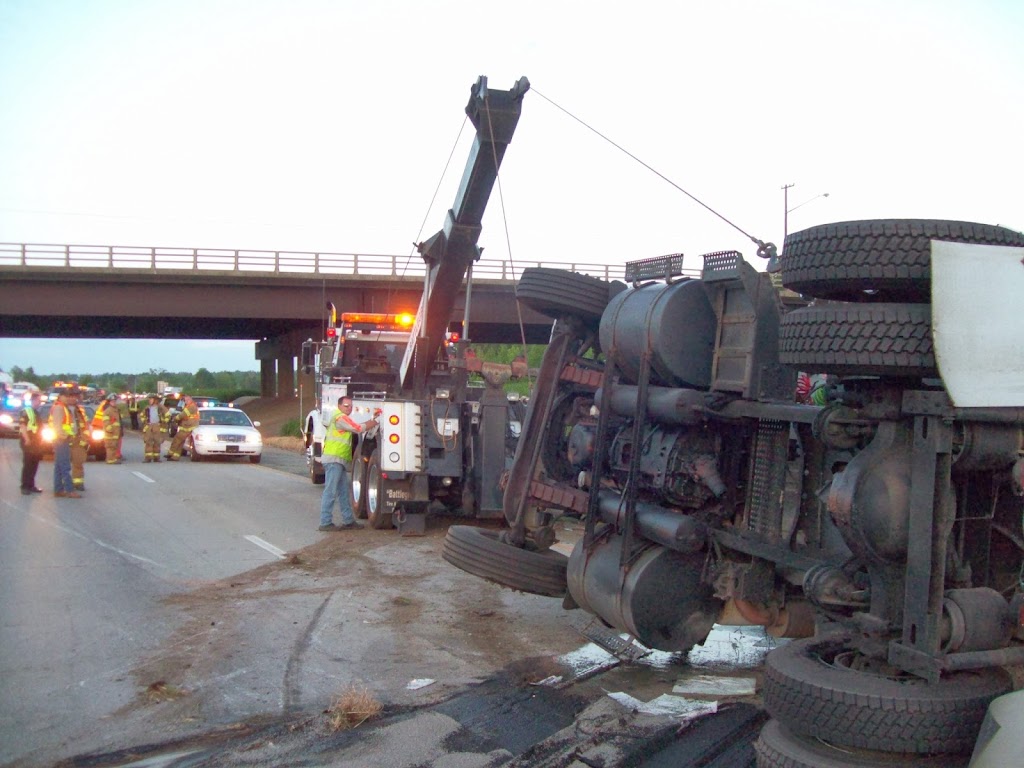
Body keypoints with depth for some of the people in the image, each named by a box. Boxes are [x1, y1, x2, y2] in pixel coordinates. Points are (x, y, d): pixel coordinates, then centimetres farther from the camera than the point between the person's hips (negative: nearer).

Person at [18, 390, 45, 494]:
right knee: (27, 464, -6)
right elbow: (22, 425, -16)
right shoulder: (26, 411, -8)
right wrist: (27, 439, -21)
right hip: (29, 441, -8)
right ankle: (25, 486, -3)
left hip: (36, 441, 8)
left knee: (34, 464, 9)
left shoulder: (36, 412, 17)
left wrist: (40, 440, 16)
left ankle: (31, 485, 15)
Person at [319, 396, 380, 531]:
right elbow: (359, 428, -13)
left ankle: (348, 521, 19)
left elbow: (357, 428, 17)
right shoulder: (340, 418, -10)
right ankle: (325, 523, -10)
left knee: (343, 492, 13)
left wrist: (373, 418, 12)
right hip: (334, 459, -11)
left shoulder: (344, 419, 22)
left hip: (340, 461, 11)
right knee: (330, 491, -10)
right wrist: (374, 422, 0)